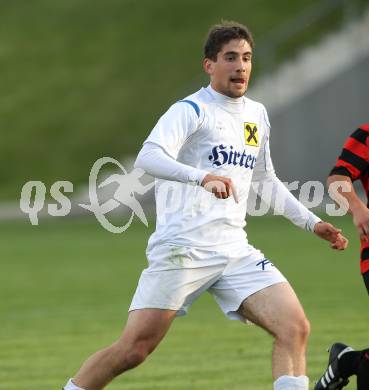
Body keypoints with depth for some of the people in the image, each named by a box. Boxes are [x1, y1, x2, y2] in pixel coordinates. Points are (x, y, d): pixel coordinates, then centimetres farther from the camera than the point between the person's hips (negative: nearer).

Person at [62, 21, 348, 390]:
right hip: (182, 249, -6)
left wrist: (311, 222, 29)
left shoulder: (257, 114, 18)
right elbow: (148, 157, -24)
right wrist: (203, 177, -39)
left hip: (234, 251, 6)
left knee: (295, 328, -12)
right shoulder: (191, 110, -5)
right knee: (132, 350, -10)